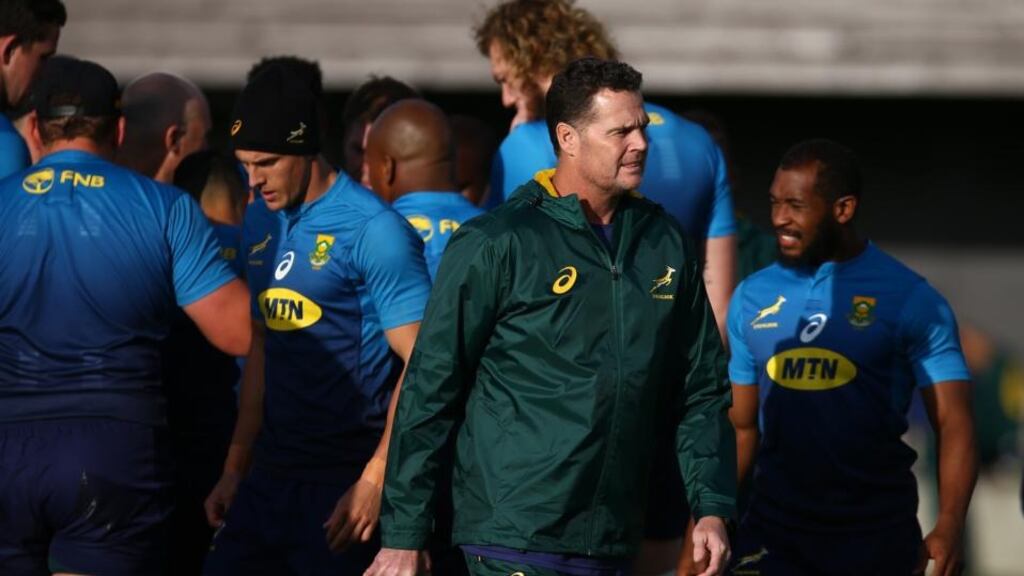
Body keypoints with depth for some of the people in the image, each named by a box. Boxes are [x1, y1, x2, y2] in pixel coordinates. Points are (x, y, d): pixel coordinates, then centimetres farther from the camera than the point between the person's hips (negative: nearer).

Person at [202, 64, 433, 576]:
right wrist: (235, 468, 15)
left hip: (343, 484, -7)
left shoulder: (373, 230, -11)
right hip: (271, 475, 7)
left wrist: (375, 481, -18)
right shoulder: (262, 222, 12)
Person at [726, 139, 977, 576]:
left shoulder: (910, 299, -5)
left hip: (878, 534, -2)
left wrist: (948, 527, -22)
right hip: (772, 529, 2)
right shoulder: (753, 297, 6)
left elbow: (953, 424, -8)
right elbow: (741, 427, 12)